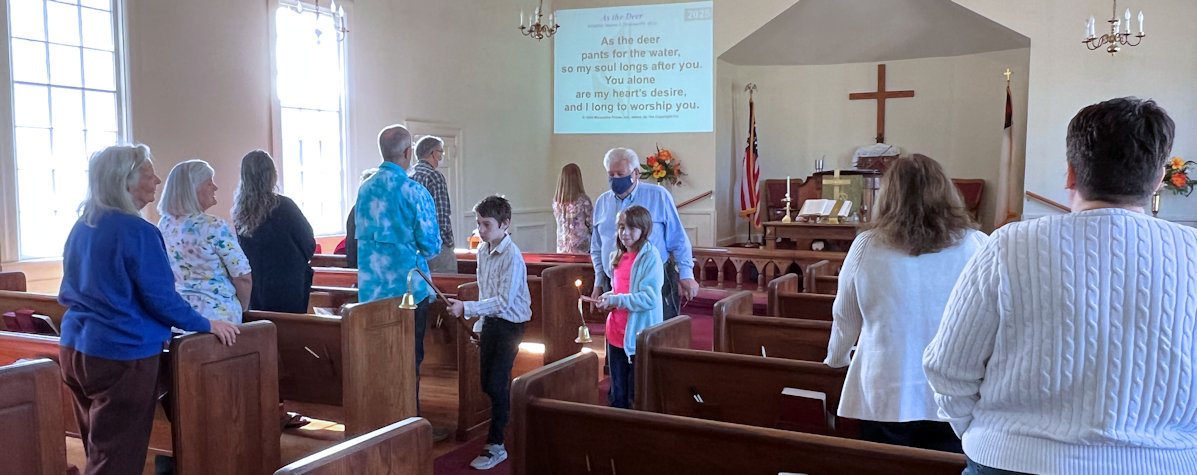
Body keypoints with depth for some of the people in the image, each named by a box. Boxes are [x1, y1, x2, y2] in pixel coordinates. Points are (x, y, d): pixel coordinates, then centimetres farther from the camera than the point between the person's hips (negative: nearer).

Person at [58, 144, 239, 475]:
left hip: (75, 346, 8)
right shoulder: (137, 231, -17)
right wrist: (206, 325, -4)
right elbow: (160, 298, -17)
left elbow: (68, 293, 19)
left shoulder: (81, 227, 8)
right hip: (122, 354, -8)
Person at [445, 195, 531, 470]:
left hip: (510, 324, -8)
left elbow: (503, 301, -24)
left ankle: (495, 445, 3)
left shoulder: (512, 257, -19)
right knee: (487, 383, 11)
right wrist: (479, 324, 17)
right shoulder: (483, 250, 6)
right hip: (490, 322, 8)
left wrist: (466, 309, -26)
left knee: (497, 384, -7)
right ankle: (508, 425, 30)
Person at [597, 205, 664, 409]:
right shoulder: (617, 257, 12)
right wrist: (608, 297, 5)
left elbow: (649, 298, -20)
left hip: (639, 336, -7)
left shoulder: (650, 258, -12)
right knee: (616, 396, 17)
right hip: (616, 334, 7)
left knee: (637, 398, 1)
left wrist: (615, 300, -19)